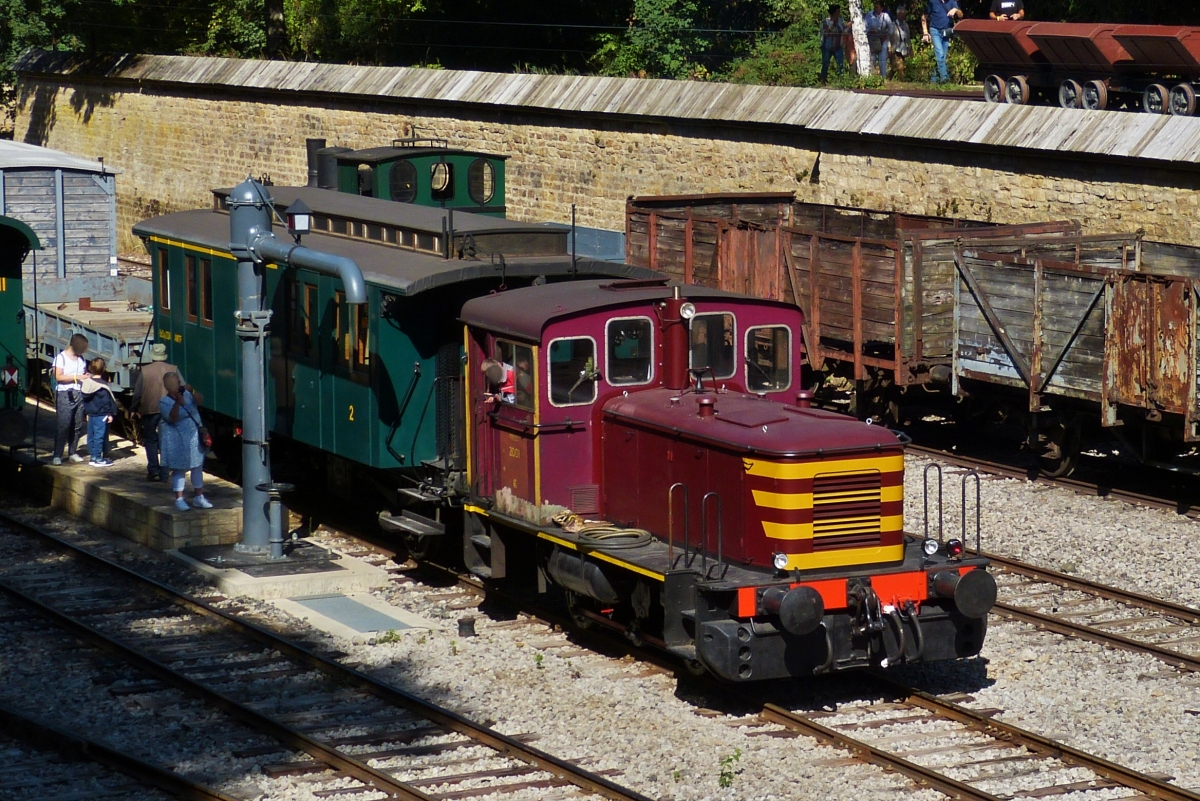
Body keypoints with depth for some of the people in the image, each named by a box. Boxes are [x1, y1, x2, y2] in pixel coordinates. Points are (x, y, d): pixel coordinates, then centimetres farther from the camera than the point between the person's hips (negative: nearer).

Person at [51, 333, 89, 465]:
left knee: (77, 426, 4)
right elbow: (58, 376, -12)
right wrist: (76, 377, -16)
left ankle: (72, 453, 12)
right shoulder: (61, 358, -3)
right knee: (63, 425, -11)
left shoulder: (81, 359, 17)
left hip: (79, 394, 6)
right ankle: (57, 455, -10)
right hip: (65, 395, -6)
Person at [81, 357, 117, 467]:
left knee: (91, 436, 13)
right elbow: (107, 401, -15)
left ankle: (92, 456, 19)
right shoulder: (103, 386, -17)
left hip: (91, 413, 8)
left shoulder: (87, 383, 6)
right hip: (101, 415, -8)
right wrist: (110, 414, -7)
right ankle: (98, 458, -4)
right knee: (99, 436, -5)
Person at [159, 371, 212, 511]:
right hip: (177, 441, -6)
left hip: (194, 437, 6)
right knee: (179, 469, 0)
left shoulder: (186, 395, 2)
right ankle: (179, 499, 8)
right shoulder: (164, 402, -13)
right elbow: (172, 418, -24)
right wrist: (177, 403, -38)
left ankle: (199, 497, 22)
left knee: (198, 466, 11)